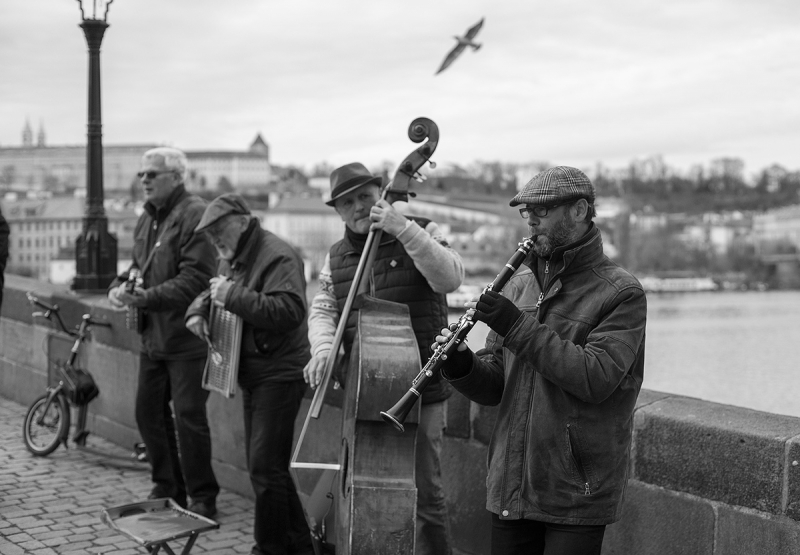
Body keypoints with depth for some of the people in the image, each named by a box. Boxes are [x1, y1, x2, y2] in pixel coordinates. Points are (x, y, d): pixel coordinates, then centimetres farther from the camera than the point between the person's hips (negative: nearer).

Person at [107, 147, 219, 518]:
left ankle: (202, 499, 8)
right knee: (148, 411, 13)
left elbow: (194, 280, -21)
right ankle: (167, 488, 28)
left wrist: (144, 298, -24)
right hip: (153, 335, 9)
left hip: (187, 337, -9)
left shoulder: (194, 215, -14)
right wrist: (120, 286, 1)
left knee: (189, 417, -5)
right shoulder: (147, 219, 14)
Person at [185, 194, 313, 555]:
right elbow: (210, 293, 27)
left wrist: (234, 296, -26)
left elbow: (289, 311, -29)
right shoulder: (231, 260, 15)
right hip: (251, 376, 10)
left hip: (279, 374, -10)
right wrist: (197, 312, 4)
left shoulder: (277, 256, -16)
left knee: (265, 468, -10)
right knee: (264, 467, 15)